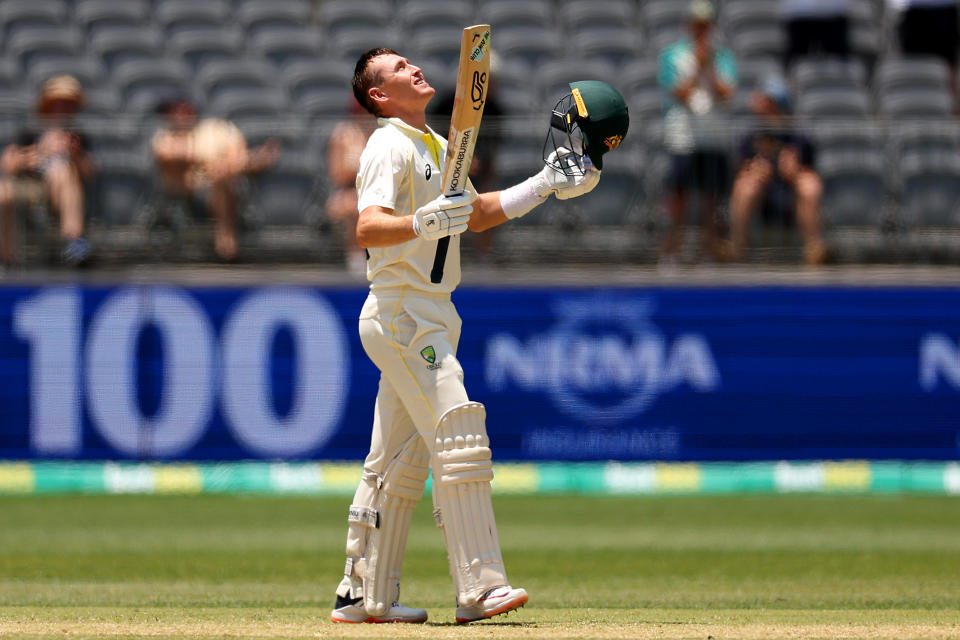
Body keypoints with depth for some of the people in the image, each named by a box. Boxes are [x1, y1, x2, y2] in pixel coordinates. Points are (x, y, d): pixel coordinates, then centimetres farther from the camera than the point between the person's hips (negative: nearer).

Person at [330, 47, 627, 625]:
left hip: (430, 317, 10)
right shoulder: (389, 148, -11)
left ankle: (365, 595, 15)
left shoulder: (436, 146, 20)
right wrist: (423, 224, -41)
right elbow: (367, 229, -25)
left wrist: (547, 184, 24)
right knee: (459, 438, -17)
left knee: (400, 462, 11)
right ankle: (480, 587, -22)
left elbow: (476, 214, 28)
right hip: (401, 313, -10)